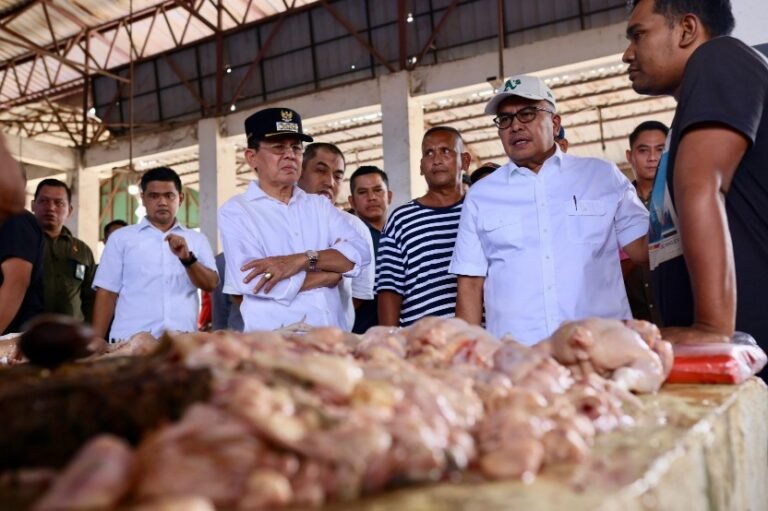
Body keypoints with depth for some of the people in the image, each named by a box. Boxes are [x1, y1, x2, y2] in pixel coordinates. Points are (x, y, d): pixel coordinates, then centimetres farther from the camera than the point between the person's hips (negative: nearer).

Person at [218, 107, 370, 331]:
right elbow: (254, 283, -14)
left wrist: (301, 259, -15)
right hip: (274, 340, -3)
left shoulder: (320, 205, 13)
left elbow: (360, 252, 0)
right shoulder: (235, 211, 0)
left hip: (332, 336, 3)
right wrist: (334, 270, -4)